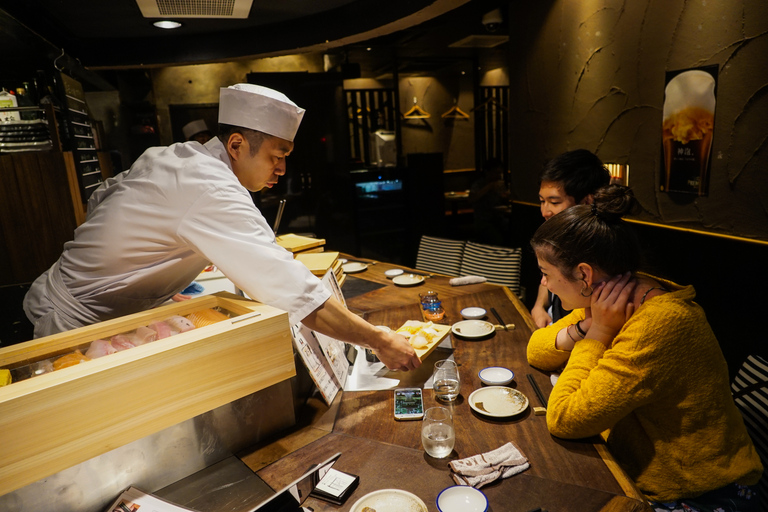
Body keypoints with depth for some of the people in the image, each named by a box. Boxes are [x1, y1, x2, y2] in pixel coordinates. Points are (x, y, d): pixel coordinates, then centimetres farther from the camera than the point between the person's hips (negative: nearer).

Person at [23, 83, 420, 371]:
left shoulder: (171, 156, -1)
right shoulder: (213, 193, -31)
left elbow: (100, 200, 14)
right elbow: (291, 289, -37)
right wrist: (378, 341, -30)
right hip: (76, 326, -9)